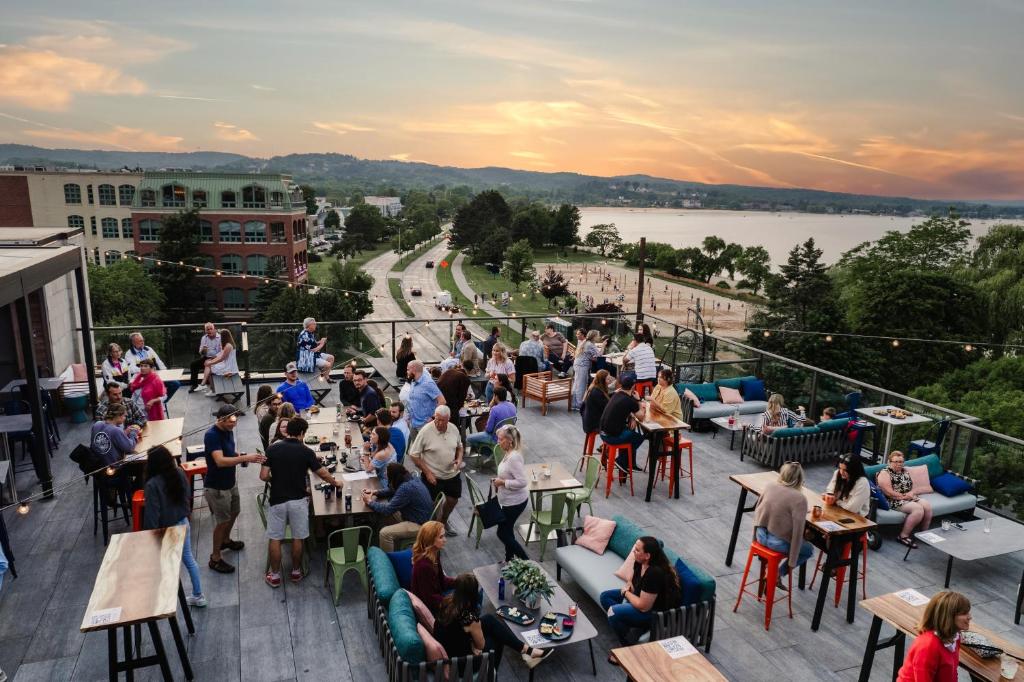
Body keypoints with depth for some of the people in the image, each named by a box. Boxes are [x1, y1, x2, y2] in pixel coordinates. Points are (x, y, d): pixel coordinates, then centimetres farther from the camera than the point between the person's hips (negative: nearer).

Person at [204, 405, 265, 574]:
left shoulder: (228, 431, 0)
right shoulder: (212, 435, -28)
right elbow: (220, 461, -38)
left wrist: (243, 458, -8)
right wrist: (245, 458, -44)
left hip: (230, 482, 9)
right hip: (216, 487, -9)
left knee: (234, 512, 25)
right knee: (222, 521, 2)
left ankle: (225, 540, 49)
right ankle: (215, 558, 18)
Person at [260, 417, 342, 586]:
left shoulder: (273, 449, -5)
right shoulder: (306, 452, -8)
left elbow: (263, 476, -7)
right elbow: (323, 474, -3)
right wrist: (335, 482, 16)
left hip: (277, 500, 1)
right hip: (298, 500, -1)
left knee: (274, 538, 12)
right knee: (297, 538, 13)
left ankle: (275, 575, 20)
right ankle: (296, 572, 25)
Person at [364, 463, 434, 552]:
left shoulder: (406, 488, -31)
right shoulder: (411, 478, -4)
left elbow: (387, 510, -24)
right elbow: (393, 489, 17)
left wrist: (370, 502, -9)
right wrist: (375, 493, 4)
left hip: (419, 524, -10)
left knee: (385, 533, -20)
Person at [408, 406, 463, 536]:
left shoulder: (454, 429, -6)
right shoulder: (426, 431, -21)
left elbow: (459, 446, 13)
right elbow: (413, 455, -16)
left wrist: (459, 458, -7)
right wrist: (427, 472, -17)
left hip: (453, 474, 5)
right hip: (433, 476, -5)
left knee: (453, 500, 20)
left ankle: (443, 521, 47)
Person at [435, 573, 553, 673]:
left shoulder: (447, 601, -8)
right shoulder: (470, 617, -28)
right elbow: (481, 645, -10)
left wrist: (472, 642, -1)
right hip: (457, 664, -7)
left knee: (490, 620, 6)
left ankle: (526, 650, 14)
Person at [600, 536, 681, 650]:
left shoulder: (655, 573, -34)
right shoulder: (639, 562, -8)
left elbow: (643, 606, -30)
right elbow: (633, 580, 16)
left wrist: (626, 593, -14)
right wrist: (628, 586, -7)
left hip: (657, 612, -10)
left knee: (613, 612, -25)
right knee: (605, 596, 7)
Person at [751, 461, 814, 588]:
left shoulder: (770, 486, -3)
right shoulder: (799, 499, -20)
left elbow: (757, 510, 8)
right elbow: (797, 532, -19)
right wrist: (792, 562, -10)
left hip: (761, 535, 6)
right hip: (778, 542, -6)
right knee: (809, 550, 23)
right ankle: (778, 573, 10)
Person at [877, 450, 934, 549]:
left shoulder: (905, 471, 14)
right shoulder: (885, 473, -11)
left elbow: (912, 486, 14)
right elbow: (889, 492, -19)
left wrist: (911, 493, -8)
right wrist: (904, 496, -16)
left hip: (909, 498, 8)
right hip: (894, 501, -8)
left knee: (927, 506, -14)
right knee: (918, 509, -27)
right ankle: (903, 536, -18)